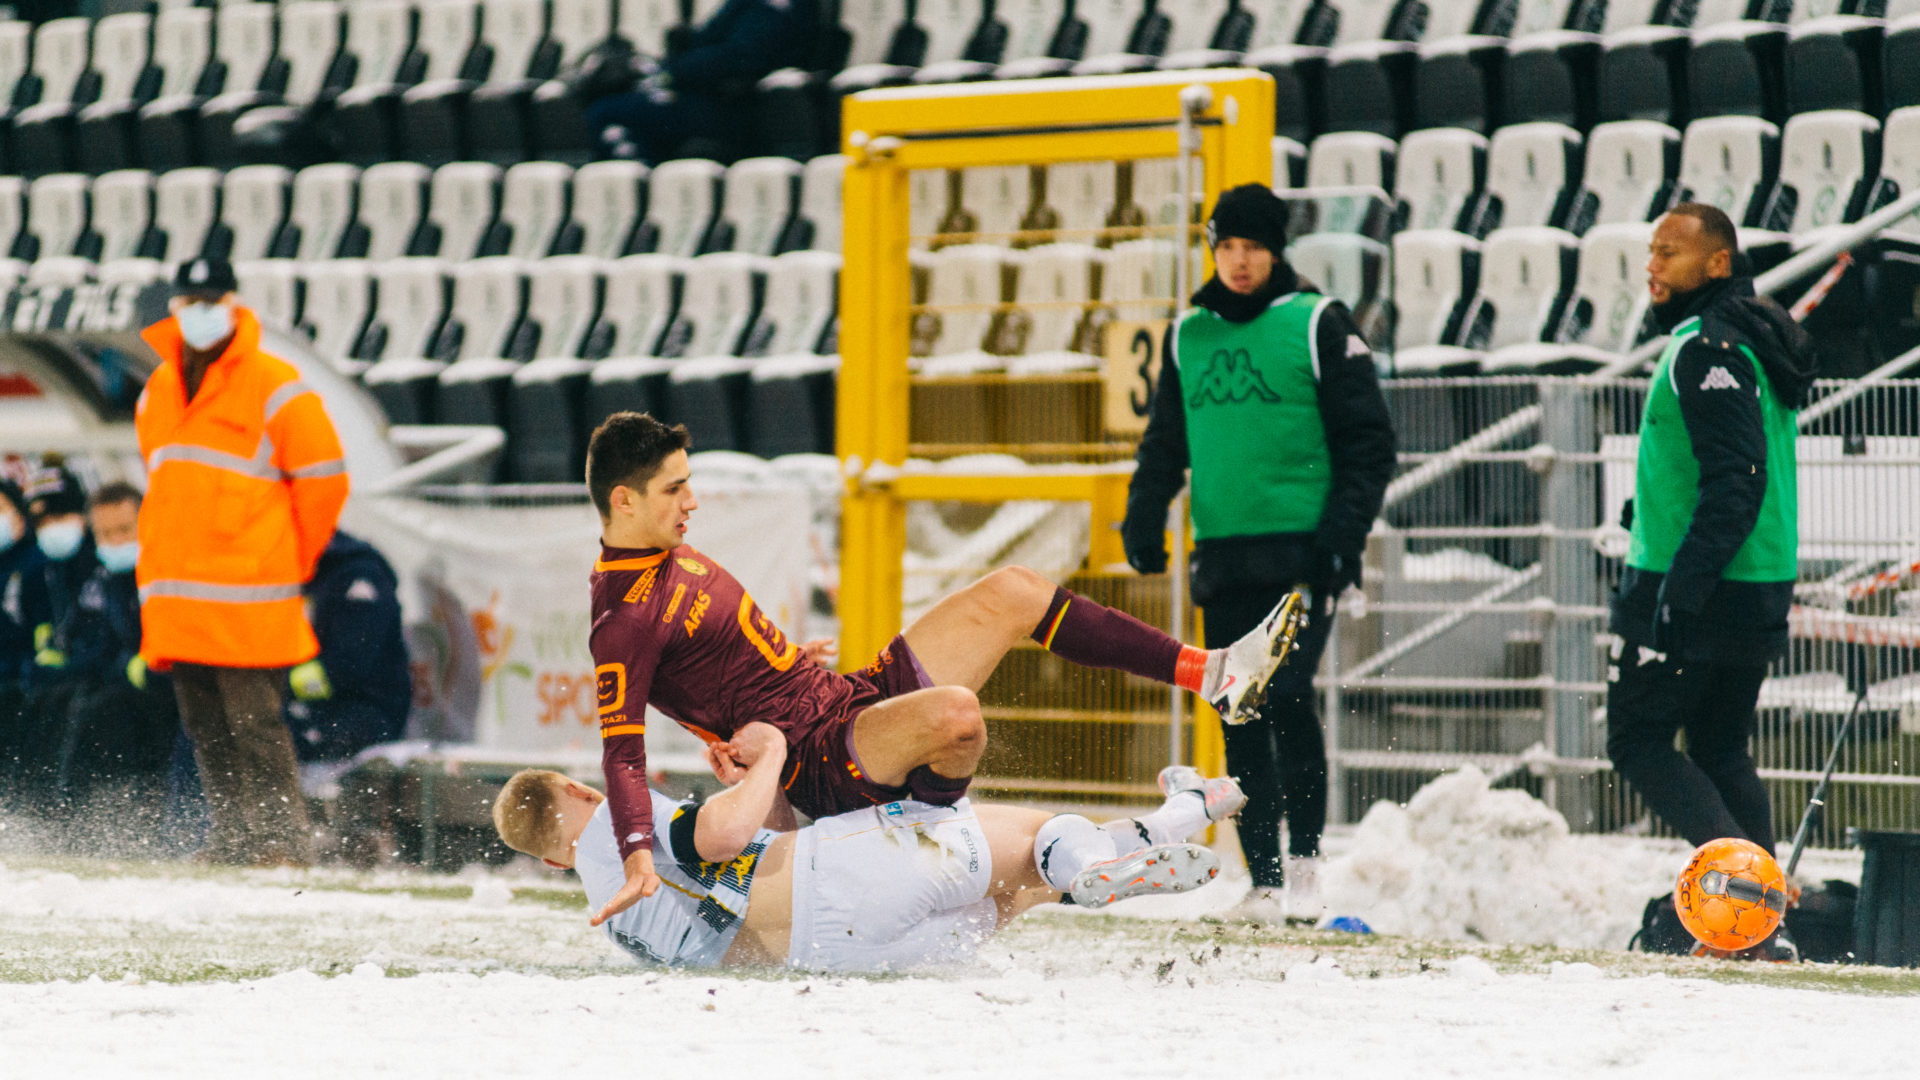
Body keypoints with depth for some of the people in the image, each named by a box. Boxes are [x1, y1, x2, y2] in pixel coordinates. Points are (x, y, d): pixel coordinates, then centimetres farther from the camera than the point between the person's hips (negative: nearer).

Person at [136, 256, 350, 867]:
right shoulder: (157, 393, 16)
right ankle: (232, 838, 14)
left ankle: (281, 842, -6)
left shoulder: (274, 388, -5)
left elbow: (324, 479, -3)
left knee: (255, 725, -10)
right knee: (205, 727, 8)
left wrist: (290, 563, 2)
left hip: (250, 600, -7)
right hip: (177, 599, 7)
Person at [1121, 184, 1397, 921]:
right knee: (1241, 718, 2)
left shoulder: (1317, 325, 1)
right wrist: (1144, 517, 6)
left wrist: (1345, 529, -11)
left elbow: (1369, 439, 0)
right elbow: (1166, 440, 22)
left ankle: (1304, 861, -8)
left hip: (1302, 549, -5)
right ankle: (1263, 877, 6)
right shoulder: (1188, 335, 15)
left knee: (1285, 695, -17)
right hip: (1224, 556, 5)